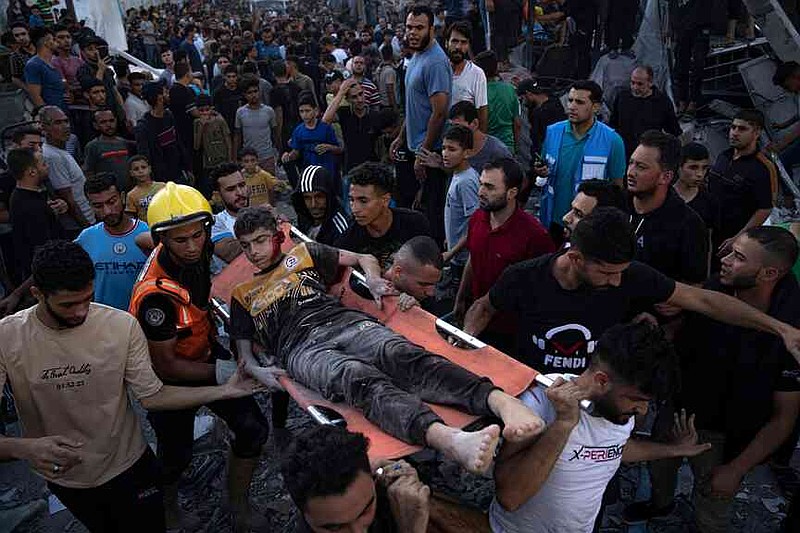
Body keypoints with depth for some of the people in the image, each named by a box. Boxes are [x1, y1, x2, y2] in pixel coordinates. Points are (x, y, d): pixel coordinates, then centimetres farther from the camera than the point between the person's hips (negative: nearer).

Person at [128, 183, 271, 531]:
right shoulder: (156, 294, -36)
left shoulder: (195, 252, -18)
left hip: (204, 353, 6)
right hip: (170, 377, -6)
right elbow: (165, 366, -25)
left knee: (253, 429, 2)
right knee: (176, 455, 13)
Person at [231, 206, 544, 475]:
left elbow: (364, 259, 30)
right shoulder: (243, 296, 30)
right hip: (303, 348, -2)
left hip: (345, 321, 2)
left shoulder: (304, 253, 30)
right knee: (361, 378, -37)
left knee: (401, 355, -32)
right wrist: (256, 370, -1)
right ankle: (447, 438, -65)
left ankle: (500, 401, -56)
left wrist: (374, 281, 8)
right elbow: (244, 353, 23)